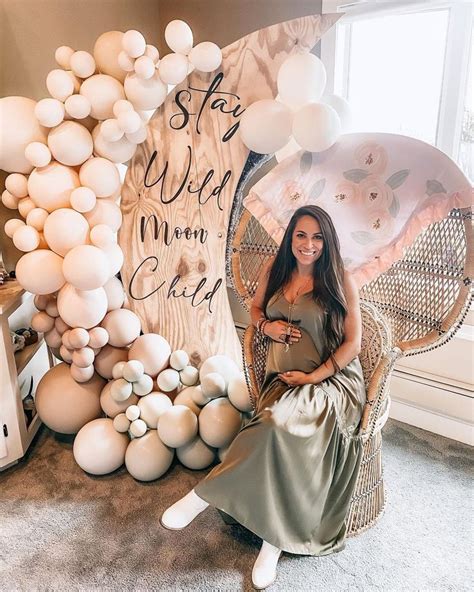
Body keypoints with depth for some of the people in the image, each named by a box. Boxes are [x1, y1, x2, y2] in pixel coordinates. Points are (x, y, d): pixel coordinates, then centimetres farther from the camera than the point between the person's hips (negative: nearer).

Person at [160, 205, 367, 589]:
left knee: (279, 423, -34)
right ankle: (275, 540, -9)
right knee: (284, 443, -28)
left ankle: (205, 495, -17)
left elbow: (353, 342, -2)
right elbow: (255, 309, 23)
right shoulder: (275, 270, 8)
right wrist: (267, 325, -1)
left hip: (333, 381, -3)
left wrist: (314, 376, -11)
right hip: (284, 381, 4)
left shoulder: (340, 281, -2)